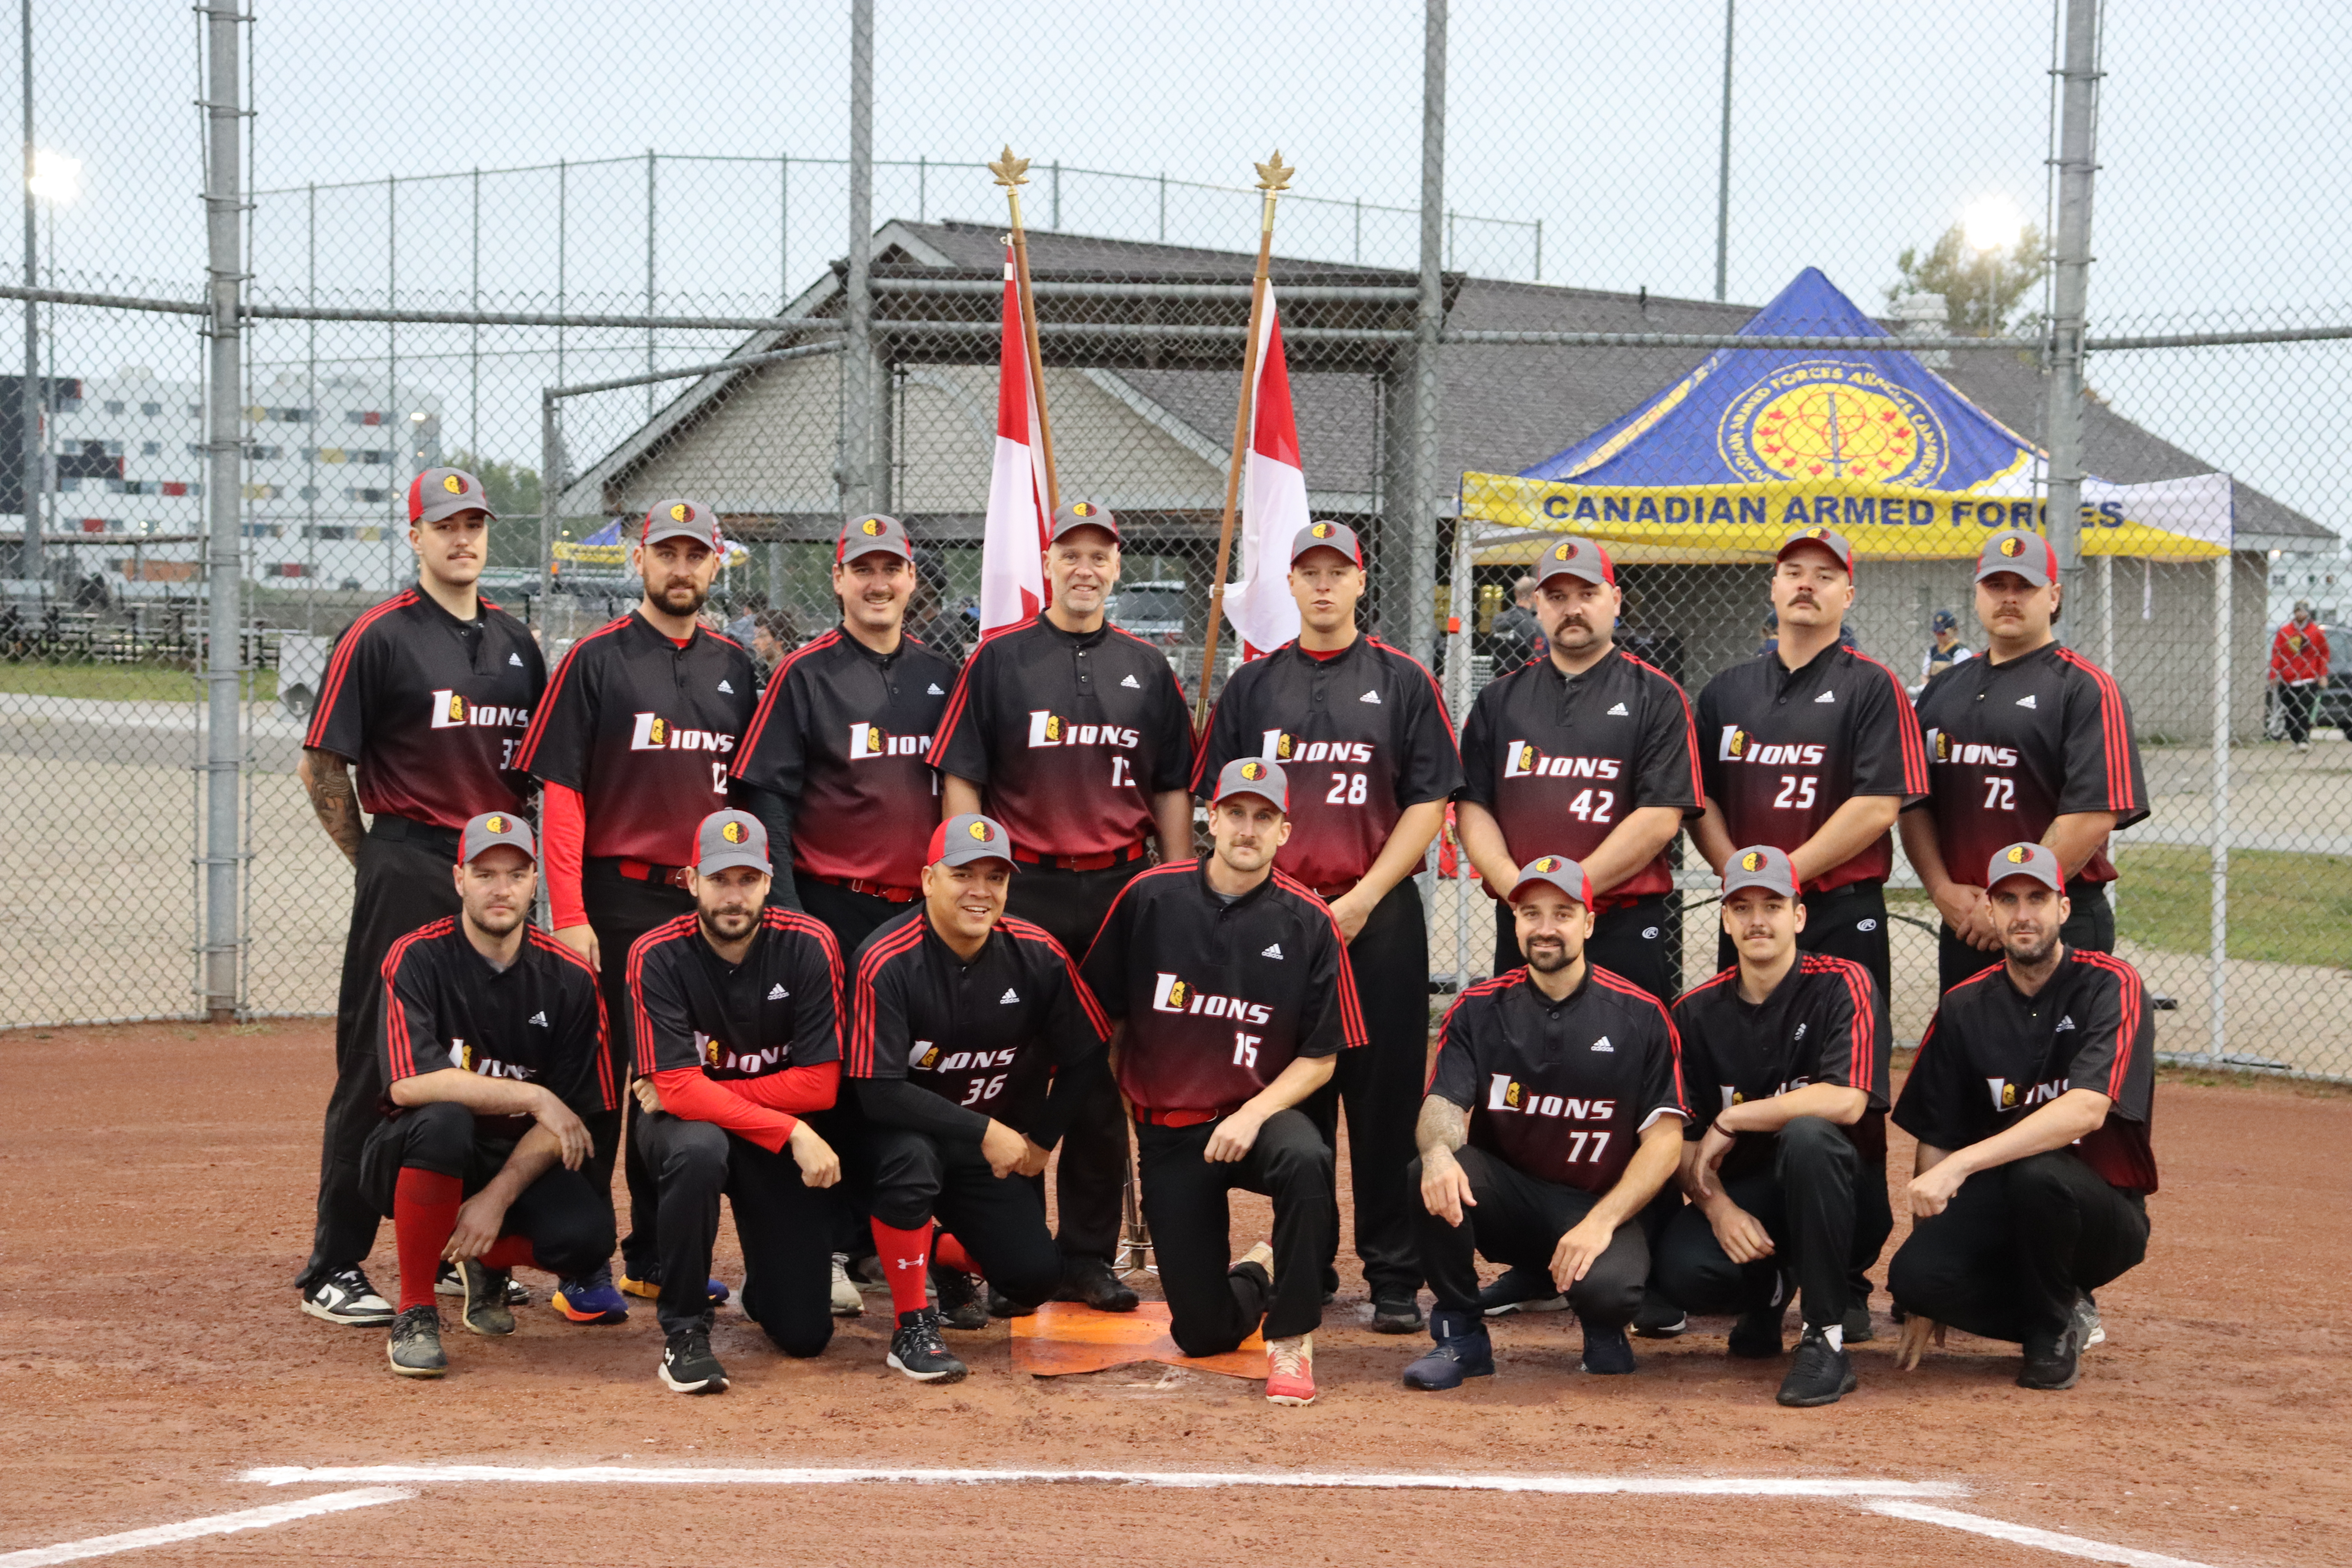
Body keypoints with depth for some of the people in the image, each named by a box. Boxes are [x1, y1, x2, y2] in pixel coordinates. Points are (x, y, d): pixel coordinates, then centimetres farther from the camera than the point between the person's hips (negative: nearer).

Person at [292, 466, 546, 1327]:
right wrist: (375, 860, -4)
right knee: (378, 1068, -5)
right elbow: (322, 764, -4)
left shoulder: (517, 642, 14)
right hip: (408, 869, -6)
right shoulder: (378, 638, -4)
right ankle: (333, 1270, -1)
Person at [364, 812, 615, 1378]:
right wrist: (534, 1097, -28)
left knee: (586, 1235, -27)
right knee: (442, 1119, -38)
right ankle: (415, 1312, -20)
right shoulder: (418, 959, -12)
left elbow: (570, 1115, -5)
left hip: (521, 1162, 3)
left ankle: (488, 1261, 11)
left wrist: (499, 1197, -18)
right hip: (415, 1162, -2)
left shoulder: (569, 978, -4)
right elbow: (409, 1084, -27)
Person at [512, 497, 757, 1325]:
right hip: (617, 900, -5)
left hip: (706, 905, 5)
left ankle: (657, 1257, 20)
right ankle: (581, 1267, 2)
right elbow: (561, 794, -7)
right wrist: (569, 915, -15)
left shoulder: (734, 667, 12)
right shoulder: (597, 660, -3)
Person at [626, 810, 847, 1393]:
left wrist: (697, 1095, -19)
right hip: (684, 1125, -1)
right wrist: (793, 1132, -30)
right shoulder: (657, 957, -16)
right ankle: (684, 1330, -20)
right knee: (699, 1148, -40)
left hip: (786, 1143, 1)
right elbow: (678, 1088, -23)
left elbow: (820, 1084, -16)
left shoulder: (809, 946, -14)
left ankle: (764, 1281, 32)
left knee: (805, 1333, -7)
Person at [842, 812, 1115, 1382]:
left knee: (1035, 1276, -8)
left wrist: (1041, 1141, 0)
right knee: (909, 1156, -39)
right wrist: (984, 1131, -24)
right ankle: (912, 1326, -20)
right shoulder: (886, 963, -22)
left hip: (998, 1140, 4)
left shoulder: (1037, 955, -8)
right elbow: (879, 1093, -26)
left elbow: (1085, 1058, 5)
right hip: (907, 1126, -4)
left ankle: (948, 1258, 28)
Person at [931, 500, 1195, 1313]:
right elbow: (962, 779, 0)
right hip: (1024, 892, -3)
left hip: (1124, 892, 3)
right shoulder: (998, 661, 2)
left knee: (1106, 1080, 5)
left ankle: (1091, 1258, 13)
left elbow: (1172, 789, 14)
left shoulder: (1146, 669, 11)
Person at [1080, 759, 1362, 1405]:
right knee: (1205, 1334, -1)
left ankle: (1291, 1340, -21)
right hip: (1169, 1129, 1)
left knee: (1306, 1160, -39)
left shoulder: (1309, 923, -6)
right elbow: (1103, 1013, 7)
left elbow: (1320, 1059, -4)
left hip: (1259, 1114, -1)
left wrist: (1254, 1115, -18)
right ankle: (1256, 1274, 37)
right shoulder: (1150, 898, -3)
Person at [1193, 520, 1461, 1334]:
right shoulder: (1252, 686, 11)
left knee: (1385, 1096, -3)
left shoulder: (1403, 683, 5)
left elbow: (1429, 803, 0)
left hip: (1380, 916, -2)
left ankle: (1394, 1278, 3)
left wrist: (1363, 897, -9)